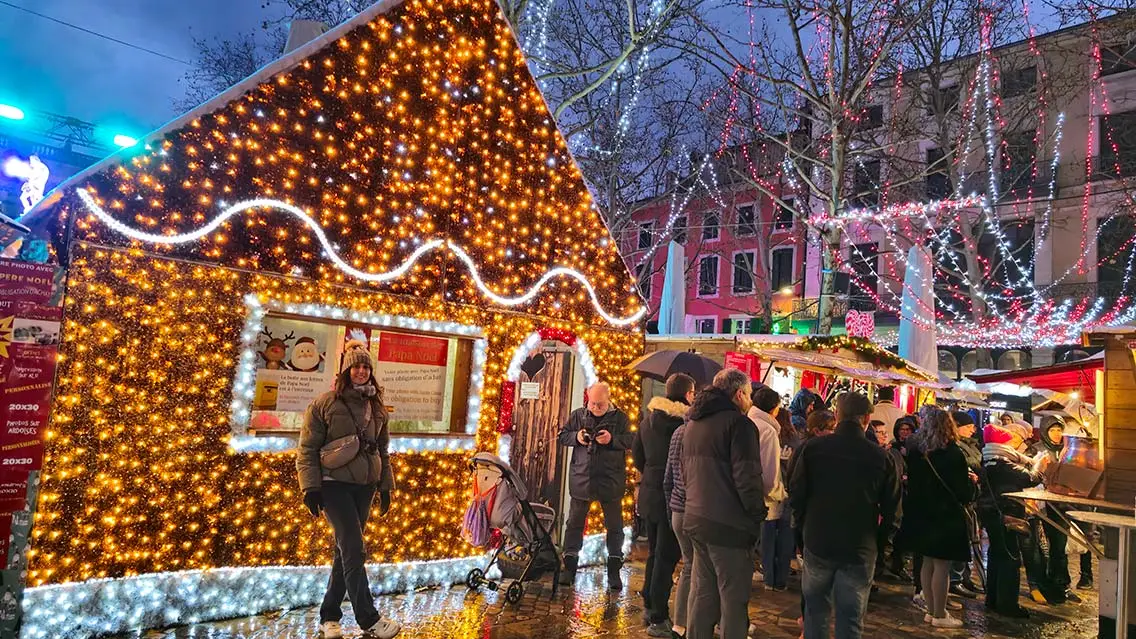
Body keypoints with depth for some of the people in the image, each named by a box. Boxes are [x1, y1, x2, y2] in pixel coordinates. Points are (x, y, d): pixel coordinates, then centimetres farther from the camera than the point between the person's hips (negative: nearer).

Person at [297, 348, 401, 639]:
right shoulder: (325, 403, -5)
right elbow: (307, 449, -5)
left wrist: (385, 487, 13)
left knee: (346, 551, 10)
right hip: (334, 485, -5)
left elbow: (383, 451, 16)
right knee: (354, 550, -11)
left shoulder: (376, 407, 10)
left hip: (365, 486, 5)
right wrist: (310, 487, -12)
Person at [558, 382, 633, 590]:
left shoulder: (620, 417, 0)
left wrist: (612, 439, -22)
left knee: (614, 526, 6)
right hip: (581, 479, 2)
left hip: (610, 481, -1)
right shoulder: (578, 415, 5)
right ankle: (569, 567, 20)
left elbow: (630, 440, -6)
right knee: (574, 523, 8)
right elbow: (562, 436, 7)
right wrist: (576, 437, -13)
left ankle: (614, 571, 18)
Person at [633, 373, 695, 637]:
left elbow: (636, 452, 13)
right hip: (673, 496, -7)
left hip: (649, 494, 7)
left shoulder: (649, 417, 5)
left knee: (654, 553, 20)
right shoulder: (685, 419, -18)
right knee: (667, 556, 2)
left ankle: (650, 608, 30)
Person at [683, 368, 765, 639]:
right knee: (733, 599, 2)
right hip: (729, 525, -8)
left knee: (703, 593, 18)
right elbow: (747, 478, -20)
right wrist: (758, 513, -7)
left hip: (696, 519, 8)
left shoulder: (694, 422, 12)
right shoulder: (738, 423, -14)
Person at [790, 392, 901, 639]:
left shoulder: (813, 447, -9)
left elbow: (796, 494, -6)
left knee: (815, 610, 18)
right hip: (860, 549, 0)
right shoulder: (880, 456, -9)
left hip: (817, 542, 1)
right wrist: (876, 537, 13)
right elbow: (892, 508, -4)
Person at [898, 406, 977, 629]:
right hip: (946, 517, -5)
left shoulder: (915, 449, -1)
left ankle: (931, 611, 24)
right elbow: (965, 494, -13)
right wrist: (972, 481, 6)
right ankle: (939, 615, 13)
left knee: (928, 563, 14)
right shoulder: (953, 454, -17)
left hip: (922, 515, 6)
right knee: (941, 566, 3)